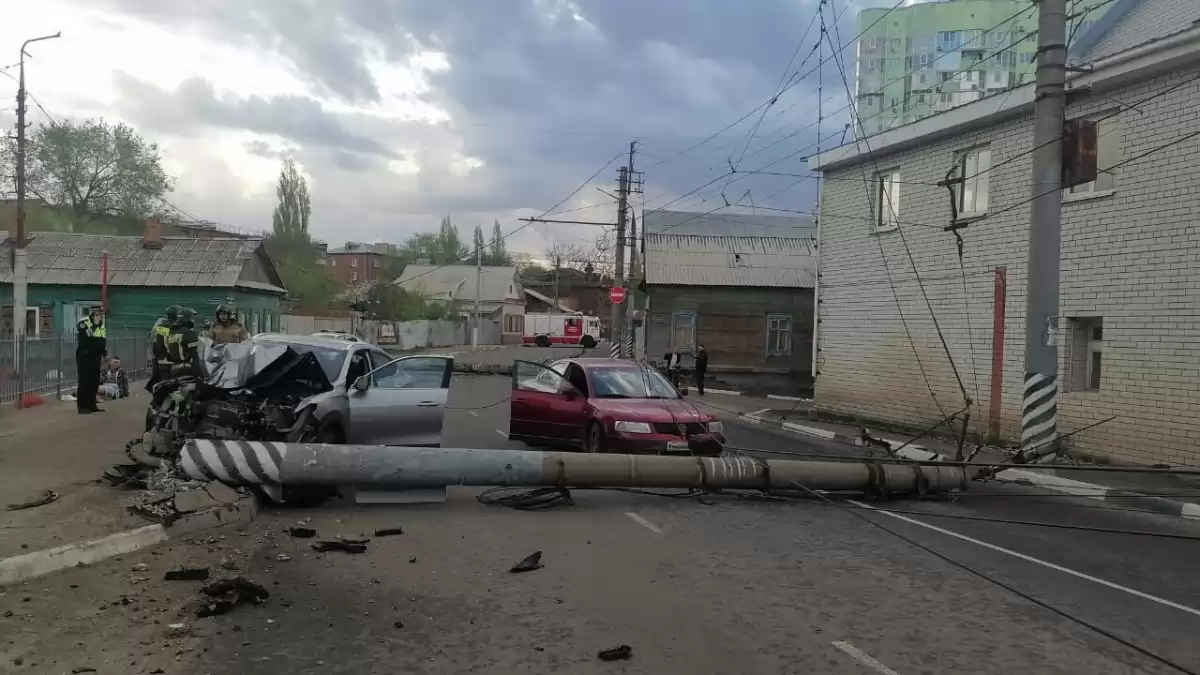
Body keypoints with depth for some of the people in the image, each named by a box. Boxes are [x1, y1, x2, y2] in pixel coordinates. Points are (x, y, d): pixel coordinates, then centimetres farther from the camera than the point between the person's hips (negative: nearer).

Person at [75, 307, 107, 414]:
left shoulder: (101, 325, 15)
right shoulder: (83, 322, -11)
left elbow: (104, 340, 22)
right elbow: (84, 336, -26)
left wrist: (105, 354, 15)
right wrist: (94, 324, -24)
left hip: (95, 357, 8)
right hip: (84, 356, -8)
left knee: (94, 381, 9)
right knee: (84, 381, -7)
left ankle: (91, 405, 16)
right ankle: (82, 406, -4)